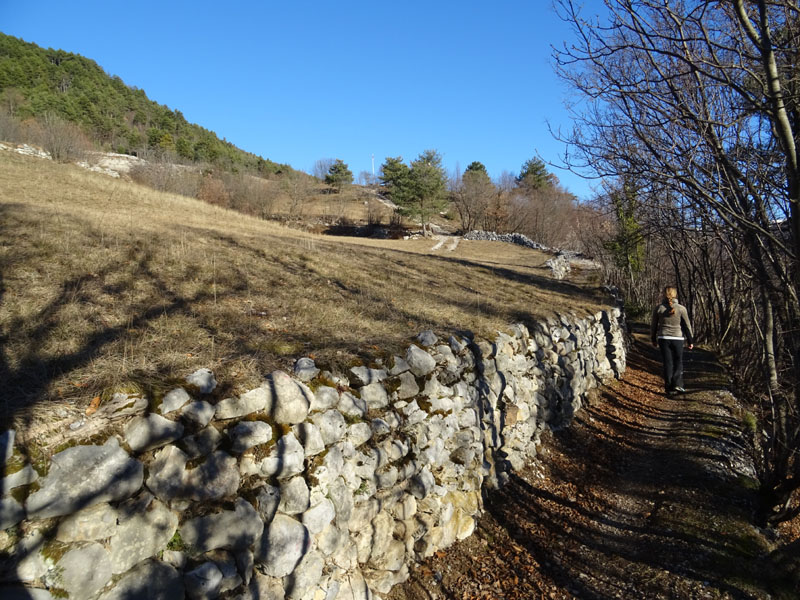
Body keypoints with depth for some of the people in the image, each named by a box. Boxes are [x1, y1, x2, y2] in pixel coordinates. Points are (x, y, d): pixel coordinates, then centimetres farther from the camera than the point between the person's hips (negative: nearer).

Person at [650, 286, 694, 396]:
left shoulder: (658, 308, -3)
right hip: (678, 338, -1)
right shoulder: (681, 308, -7)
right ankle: (677, 384, 2)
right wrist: (690, 340, 8)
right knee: (678, 362, 13)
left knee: (667, 363, 7)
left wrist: (653, 339, 17)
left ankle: (669, 388, 9)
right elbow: (687, 326, -1)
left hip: (663, 338, 1)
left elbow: (653, 325, 4)